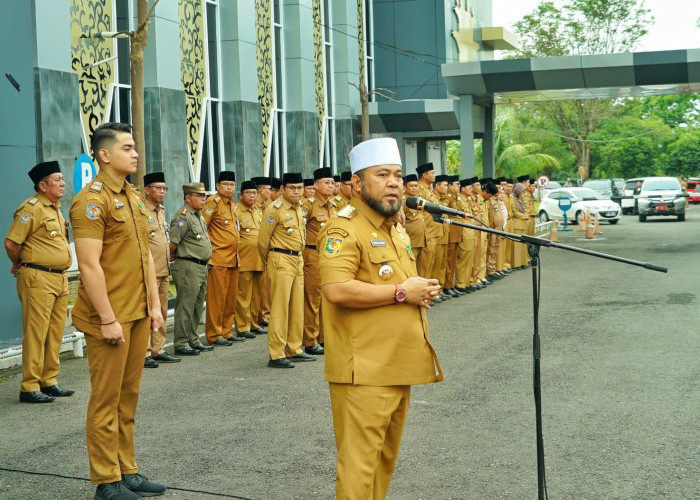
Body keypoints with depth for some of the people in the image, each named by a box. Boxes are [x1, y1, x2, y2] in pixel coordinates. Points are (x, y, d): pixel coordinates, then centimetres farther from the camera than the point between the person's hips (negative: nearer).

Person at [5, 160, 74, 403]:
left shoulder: (56, 208, 17)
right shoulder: (31, 208, -11)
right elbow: (11, 242, -16)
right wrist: (20, 266, 1)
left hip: (60, 279, 9)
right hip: (38, 280, -9)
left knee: (55, 334, 12)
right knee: (35, 335, -6)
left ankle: (49, 381, 20)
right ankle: (29, 388, -1)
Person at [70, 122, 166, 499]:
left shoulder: (134, 198, 14)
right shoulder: (92, 200, -13)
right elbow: (89, 265, -18)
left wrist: (154, 304, 13)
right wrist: (108, 319, -19)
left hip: (138, 314, 8)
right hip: (109, 317, -8)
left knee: (129, 397, 14)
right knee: (106, 399, 1)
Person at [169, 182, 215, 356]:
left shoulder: (199, 216, 17)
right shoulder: (183, 217, -15)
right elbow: (173, 242, -18)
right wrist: (173, 257, -4)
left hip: (201, 268, 10)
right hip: (188, 268, -10)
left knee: (197, 307, 15)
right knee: (185, 307, -5)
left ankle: (193, 341, 23)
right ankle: (181, 344, 0)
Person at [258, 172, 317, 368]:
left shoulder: (298, 208, 13)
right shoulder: (275, 210, -12)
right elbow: (263, 240, -8)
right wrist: (269, 262, 4)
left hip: (298, 261, 8)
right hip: (281, 262, -8)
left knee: (297, 307, 11)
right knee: (279, 309, -7)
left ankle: (294, 350, 21)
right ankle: (276, 355, -4)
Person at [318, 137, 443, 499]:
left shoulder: (396, 229, 18)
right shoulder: (344, 229, -13)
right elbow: (336, 290, -27)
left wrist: (421, 291, 13)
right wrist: (401, 292, -19)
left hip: (398, 368, 9)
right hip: (365, 372, -9)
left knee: (385, 459, 18)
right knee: (360, 462, -5)